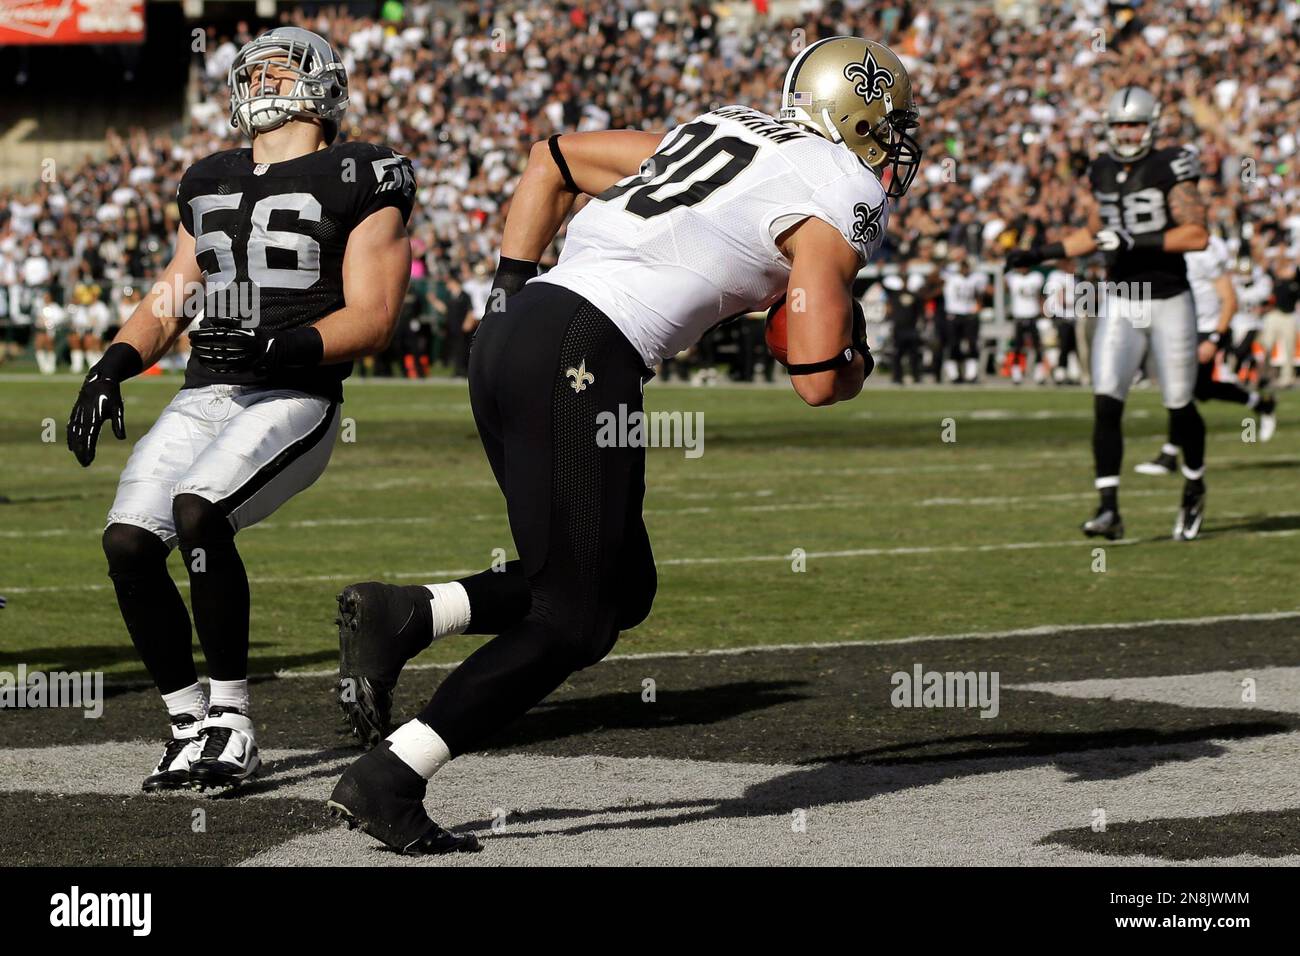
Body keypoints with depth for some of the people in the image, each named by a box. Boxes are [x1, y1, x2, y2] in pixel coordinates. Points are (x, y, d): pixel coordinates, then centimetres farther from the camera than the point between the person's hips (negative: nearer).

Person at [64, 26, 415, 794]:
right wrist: (113, 369, 5)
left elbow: (372, 320, -7)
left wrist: (281, 346, -23)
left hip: (294, 400, -6)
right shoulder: (211, 184, 21)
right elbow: (169, 302, 23)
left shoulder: (356, 183, 1)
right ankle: (190, 726, 1)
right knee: (129, 542, -14)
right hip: (202, 398, 6)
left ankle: (233, 721, -18)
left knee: (197, 512, -30)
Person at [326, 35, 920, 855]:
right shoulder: (840, 199, 2)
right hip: (582, 358, -8)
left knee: (622, 586, 16)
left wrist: (509, 293, 25)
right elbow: (819, 382, -5)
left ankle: (401, 614, 2)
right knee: (575, 619, 0)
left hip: (512, 329, 8)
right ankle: (386, 781, -5)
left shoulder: (723, 130, 26)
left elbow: (554, 159, 30)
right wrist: (857, 367, 19)